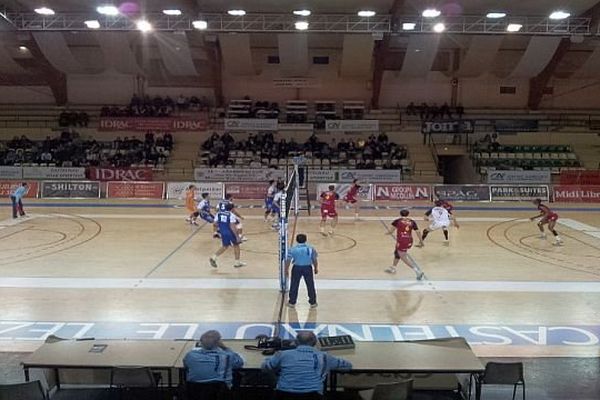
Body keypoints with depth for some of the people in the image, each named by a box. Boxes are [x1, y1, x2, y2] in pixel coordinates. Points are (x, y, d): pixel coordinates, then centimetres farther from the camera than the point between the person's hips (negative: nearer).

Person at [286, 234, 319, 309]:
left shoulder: (292, 249, -5)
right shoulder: (311, 248, -3)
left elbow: (288, 261, -4)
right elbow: (315, 260, 1)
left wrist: (286, 270, 6)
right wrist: (316, 268, 14)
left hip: (297, 268, 0)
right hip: (308, 268, 0)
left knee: (294, 286, 13)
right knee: (310, 286, 12)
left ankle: (292, 302, 21)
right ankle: (313, 303, 21)